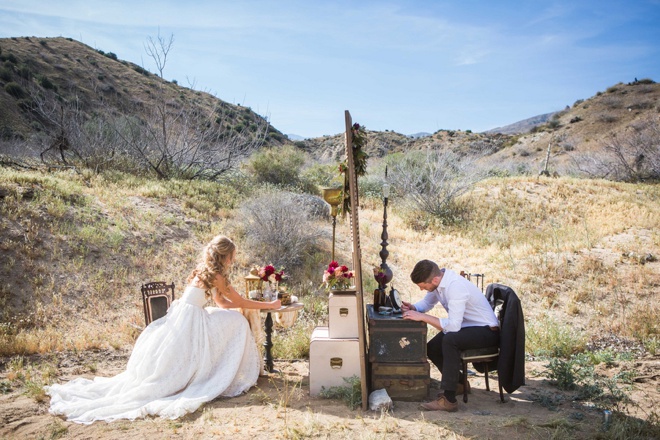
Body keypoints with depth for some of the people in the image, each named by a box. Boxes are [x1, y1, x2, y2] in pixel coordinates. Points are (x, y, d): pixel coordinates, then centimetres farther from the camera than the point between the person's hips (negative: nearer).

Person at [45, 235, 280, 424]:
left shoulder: (205, 271, 17)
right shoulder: (216, 275, -10)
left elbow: (223, 303, 23)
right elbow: (239, 302, -2)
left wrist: (257, 302, 23)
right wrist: (270, 305, 9)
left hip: (183, 319, 9)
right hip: (189, 321, -9)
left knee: (235, 321, 11)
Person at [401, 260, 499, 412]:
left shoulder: (456, 287, -32)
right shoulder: (438, 279, -6)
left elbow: (454, 325, -37)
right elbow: (426, 303, 9)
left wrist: (422, 317, -33)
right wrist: (412, 308, -13)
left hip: (487, 331, -9)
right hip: (467, 326, 9)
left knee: (449, 340, -33)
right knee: (431, 349, -3)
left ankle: (449, 400, -25)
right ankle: (459, 382, 19)